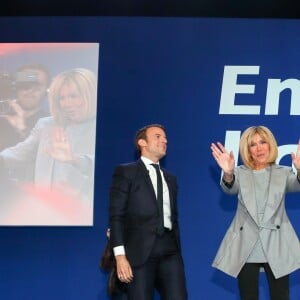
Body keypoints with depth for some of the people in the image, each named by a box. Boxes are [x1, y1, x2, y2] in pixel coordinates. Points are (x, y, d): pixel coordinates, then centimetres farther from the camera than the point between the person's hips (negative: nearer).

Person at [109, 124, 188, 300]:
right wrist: (120, 255, -13)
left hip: (170, 251, 5)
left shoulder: (170, 178, 23)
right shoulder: (126, 172, 4)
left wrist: (178, 251, 15)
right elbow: (116, 216, -4)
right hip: (140, 251, -5)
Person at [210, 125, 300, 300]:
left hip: (276, 248, 0)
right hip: (246, 249, 1)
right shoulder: (240, 173, 8)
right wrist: (228, 174, -38)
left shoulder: (283, 173, 8)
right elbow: (230, 189, -13)